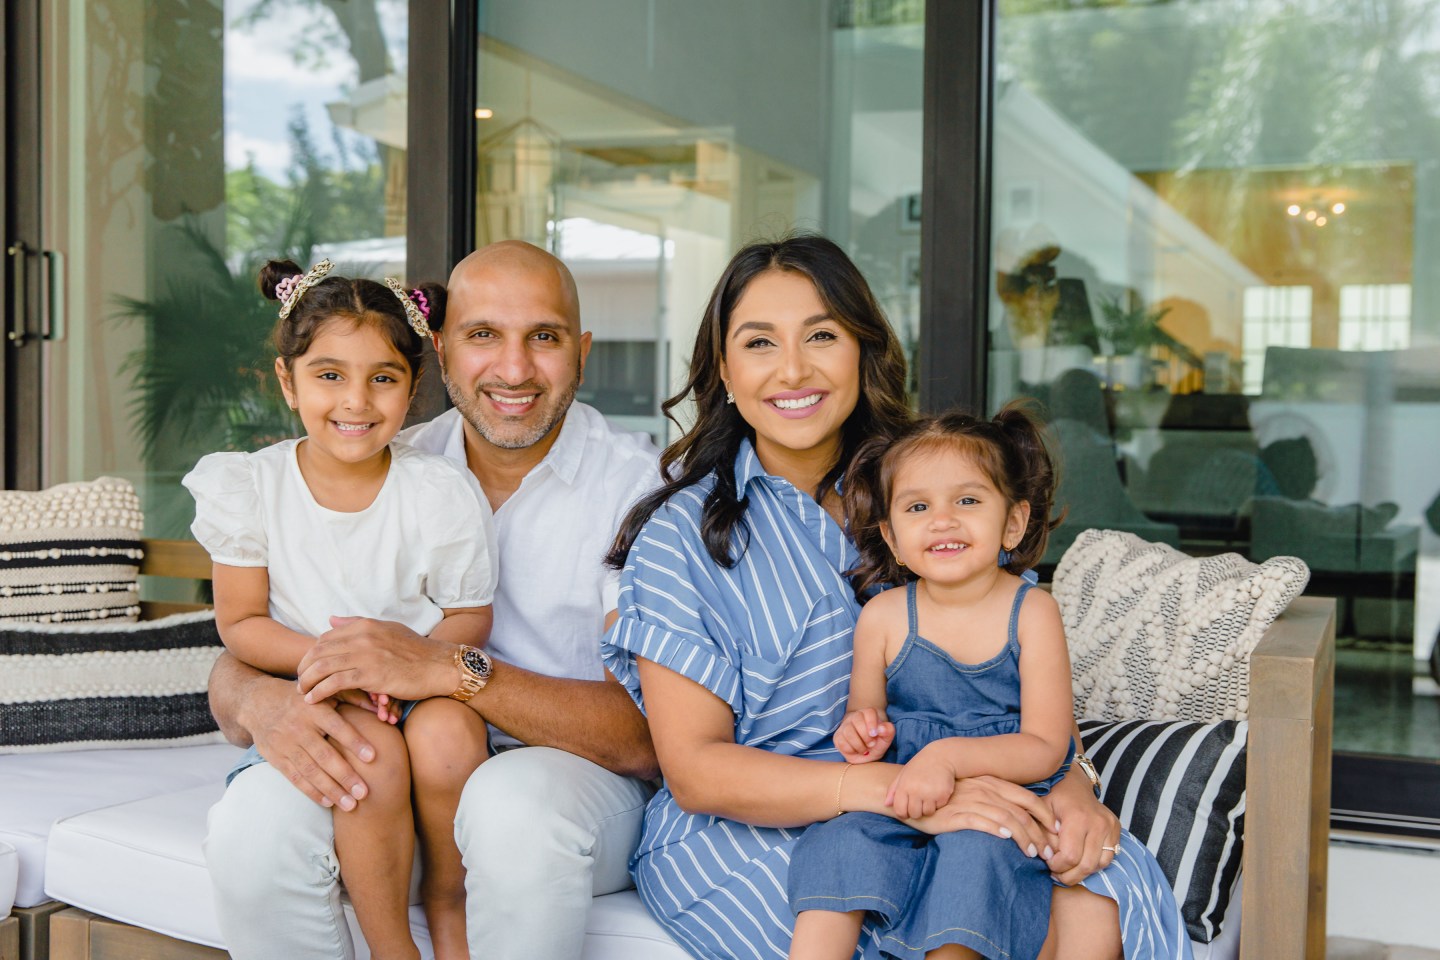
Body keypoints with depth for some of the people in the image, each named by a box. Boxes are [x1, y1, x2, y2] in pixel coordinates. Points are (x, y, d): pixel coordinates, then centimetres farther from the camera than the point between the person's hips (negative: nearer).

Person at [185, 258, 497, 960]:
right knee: (372, 753, -33)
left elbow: (469, 617, 0)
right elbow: (240, 624, 0)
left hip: (423, 691, 1)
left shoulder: (441, 492, -4)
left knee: (445, 734, -33)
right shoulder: (252, 487, -2)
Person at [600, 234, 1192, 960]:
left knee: (1094, 898, -27)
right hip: (742, 837, -3)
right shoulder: (681, 535, -4)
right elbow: (696, 770, -11)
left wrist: (1067, 784, -16)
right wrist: (902, 791, -25)